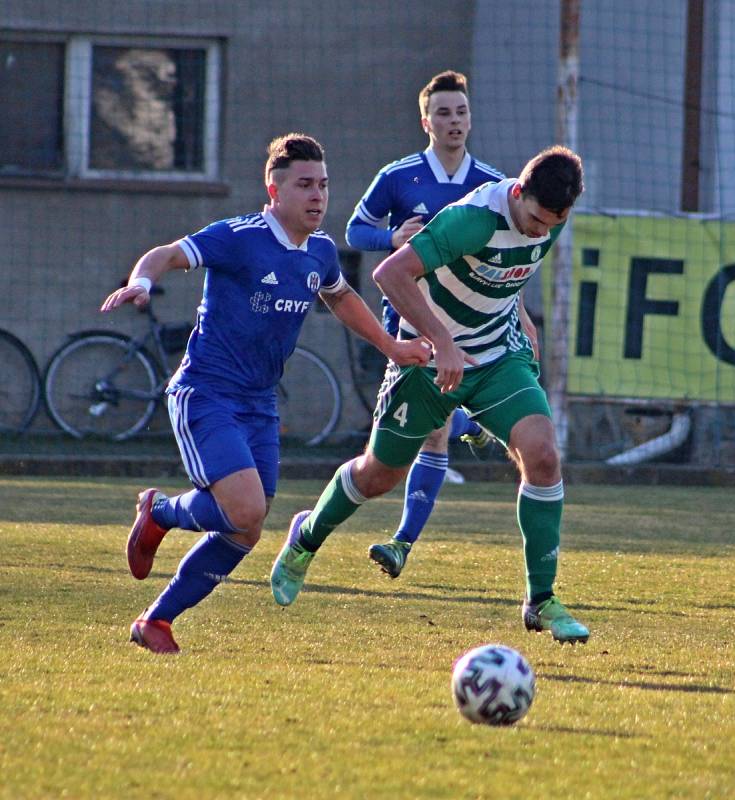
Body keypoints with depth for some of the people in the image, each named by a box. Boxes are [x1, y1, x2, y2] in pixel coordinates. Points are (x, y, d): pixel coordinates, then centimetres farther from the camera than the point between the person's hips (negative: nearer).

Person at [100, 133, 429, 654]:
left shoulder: (321, 253, 7)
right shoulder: (241, 239, -14)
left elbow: (340, 297, 29)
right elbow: (166, 256, -19)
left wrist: (392, 347, 28)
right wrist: (141, 282, -40)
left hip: (260, 405, 8)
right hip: (206, 395, -7)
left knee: (244, 533, 5)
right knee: (246, 511, -23)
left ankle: (157, 621, 20)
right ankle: (161, 513, 8)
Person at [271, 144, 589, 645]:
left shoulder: (552, 219, -9)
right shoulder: (476, 218, -32)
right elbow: (390, 273, -38)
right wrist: (442, 343, -42)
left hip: (501, 357, 4)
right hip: (430, 357, -4)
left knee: (542, 455, -19)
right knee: (380, 474, 12)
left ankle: (541, 600, -10)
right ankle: (307, 539, 44)